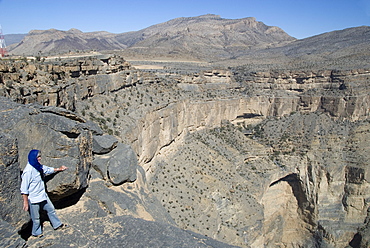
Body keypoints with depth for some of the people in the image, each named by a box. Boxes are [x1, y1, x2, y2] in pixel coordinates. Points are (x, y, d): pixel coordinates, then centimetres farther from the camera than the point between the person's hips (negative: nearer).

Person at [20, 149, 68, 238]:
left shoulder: (38, 167, -1)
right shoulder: (28, 171, -25)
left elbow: (48, 169, 21)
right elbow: (24, 188, -22)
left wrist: (59, 169, 30)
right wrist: (25, 202, -19)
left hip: (43, 195, 8)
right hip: (34, 199, -8)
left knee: (51, 209, 19)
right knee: (36, 218, 9)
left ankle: (57, 225, 37)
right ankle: (36, 233, 32)